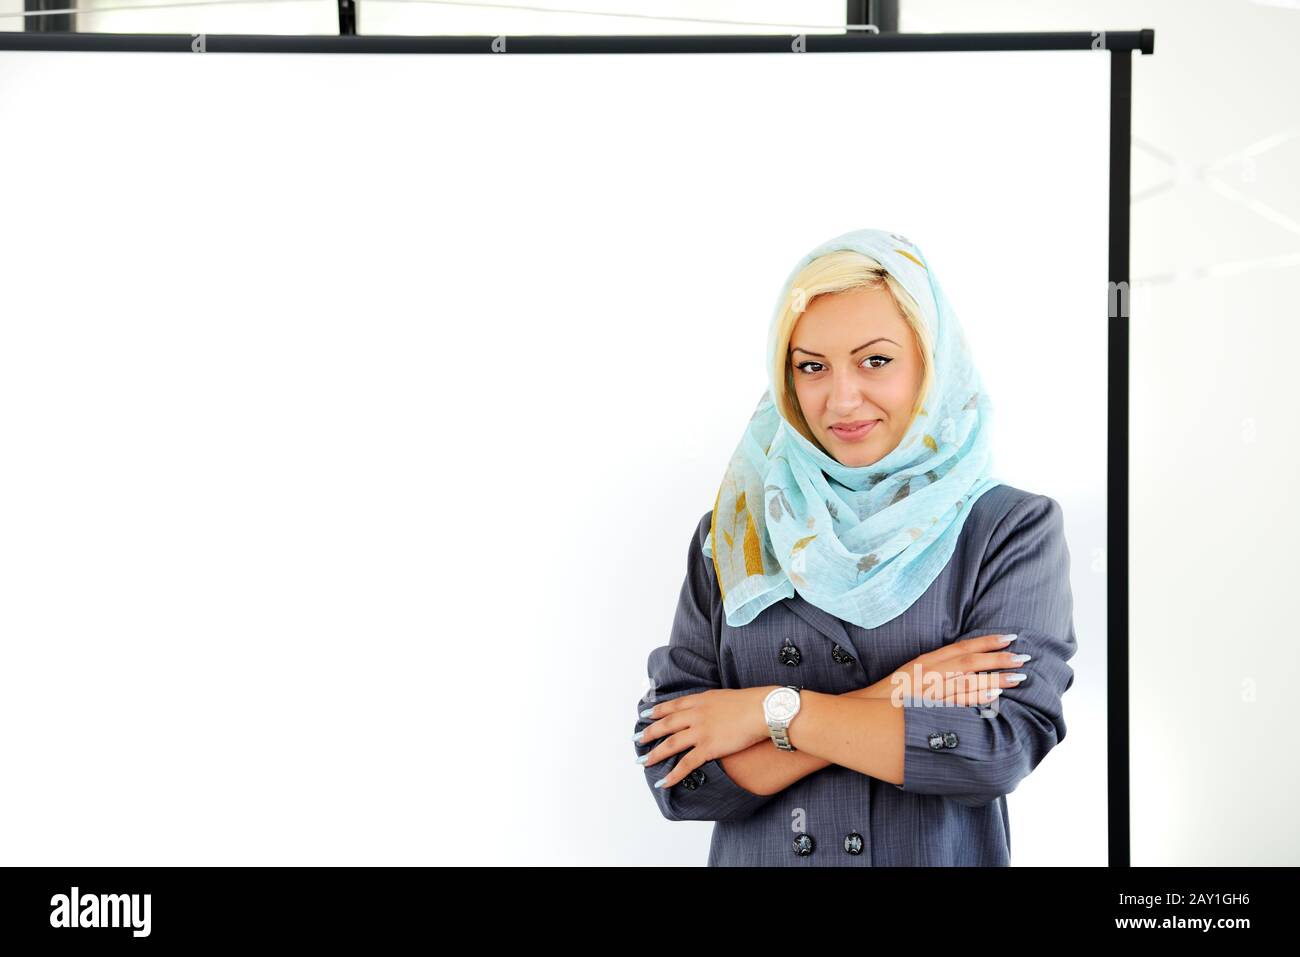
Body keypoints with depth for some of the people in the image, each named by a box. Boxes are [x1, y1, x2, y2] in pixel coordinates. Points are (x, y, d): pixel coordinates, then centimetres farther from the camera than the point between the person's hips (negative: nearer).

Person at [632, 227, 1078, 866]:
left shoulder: (1013, 529, -9)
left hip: (946, 857, -1)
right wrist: (877, 705, -21)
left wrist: (774, 710, -17)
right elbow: (672, 771, -12)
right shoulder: (734, 535, -5)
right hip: (755, 858, 1)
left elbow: (1001, 749, -21)